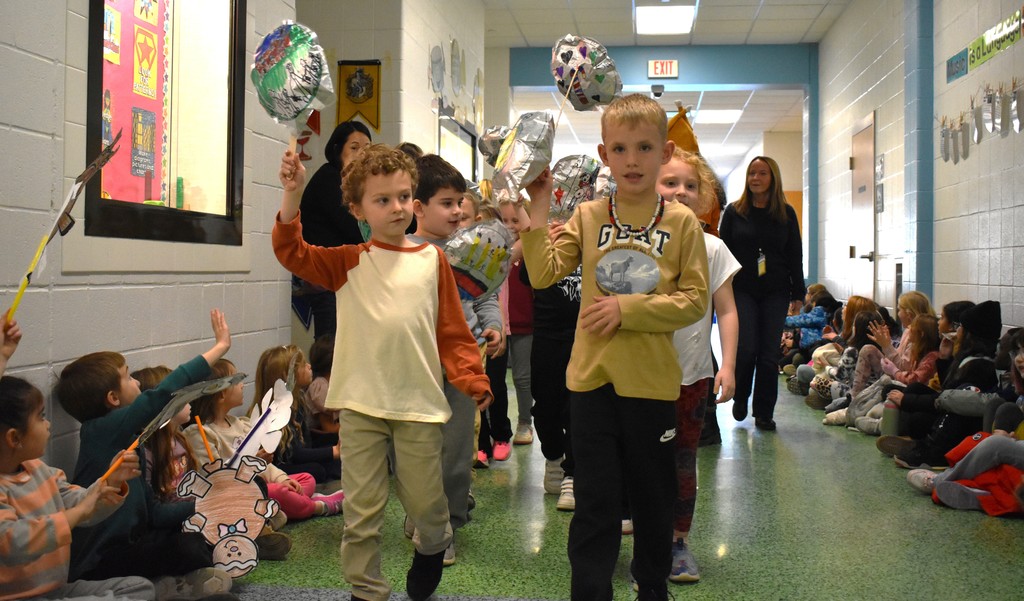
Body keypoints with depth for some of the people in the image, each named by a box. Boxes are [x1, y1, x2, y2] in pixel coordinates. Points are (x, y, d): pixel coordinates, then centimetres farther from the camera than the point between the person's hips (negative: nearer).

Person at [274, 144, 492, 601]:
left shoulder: (432, 260, 5)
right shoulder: (348, 262, 5)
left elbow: (453, 332, 5)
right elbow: (291, 252, -6)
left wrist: (472, 379, -7)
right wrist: (292, 194, -18)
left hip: (419, 403, 0)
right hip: (360, 403, 0)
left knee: (424, 500, 10)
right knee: (361, 506, 6)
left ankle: (432, 547, 42)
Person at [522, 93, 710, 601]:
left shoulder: (681, 222, -2)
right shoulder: (587, 217, 3)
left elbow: (694, 300, -7)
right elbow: (543, 274, -7)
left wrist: (628, 308, -16)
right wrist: (539, 208, -13)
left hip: (652, 380, 0)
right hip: (592, 375, 1)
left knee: (653, 496, 15)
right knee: (595, 500, 6)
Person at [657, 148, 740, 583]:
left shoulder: (712, 248, 1)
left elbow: (726, 311, 1)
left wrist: (728, 366, -6)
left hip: (693, 375, 1)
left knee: (684, 461, 10)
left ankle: (680, 541, 24)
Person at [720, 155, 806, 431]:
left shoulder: (786, 214, 7)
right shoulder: (734, 211, 3)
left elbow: (795, 255, 8)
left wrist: (797, 294, 4)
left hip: (775, 293, 1)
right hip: (742, 290, -1)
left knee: (769, 354, 1)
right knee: (746, 349, -9)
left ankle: (764, 413, 11)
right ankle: (740, 397, 18)